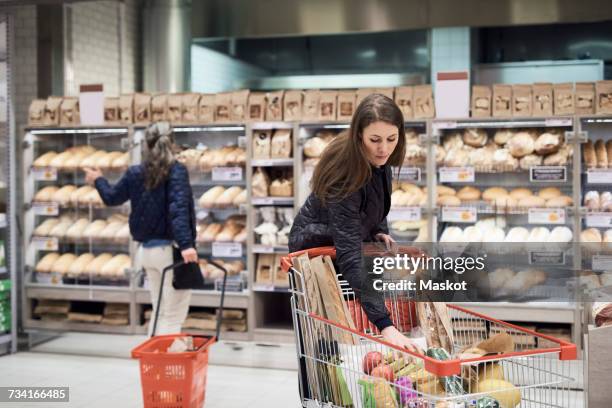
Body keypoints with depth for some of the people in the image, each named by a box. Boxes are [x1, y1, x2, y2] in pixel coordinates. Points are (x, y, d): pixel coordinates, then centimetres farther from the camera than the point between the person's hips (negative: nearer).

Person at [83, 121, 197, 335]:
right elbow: (178, 209, -22)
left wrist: (98, 181, 43)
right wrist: (186, 244, -31)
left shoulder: (134, 173, 7)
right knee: (173, 315, 0)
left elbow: (112, 197, 23)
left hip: (147, 249, 6)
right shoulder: (176, 171, -10)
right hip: (170, 249, -6)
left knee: (160, 312, 19)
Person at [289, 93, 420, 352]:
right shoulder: (344, 176, -40)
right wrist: (385, 324, -53)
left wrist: (379, 230, -9)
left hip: (350, 240, 7)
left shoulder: (378, 160, -16)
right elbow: (349, 259, -46)